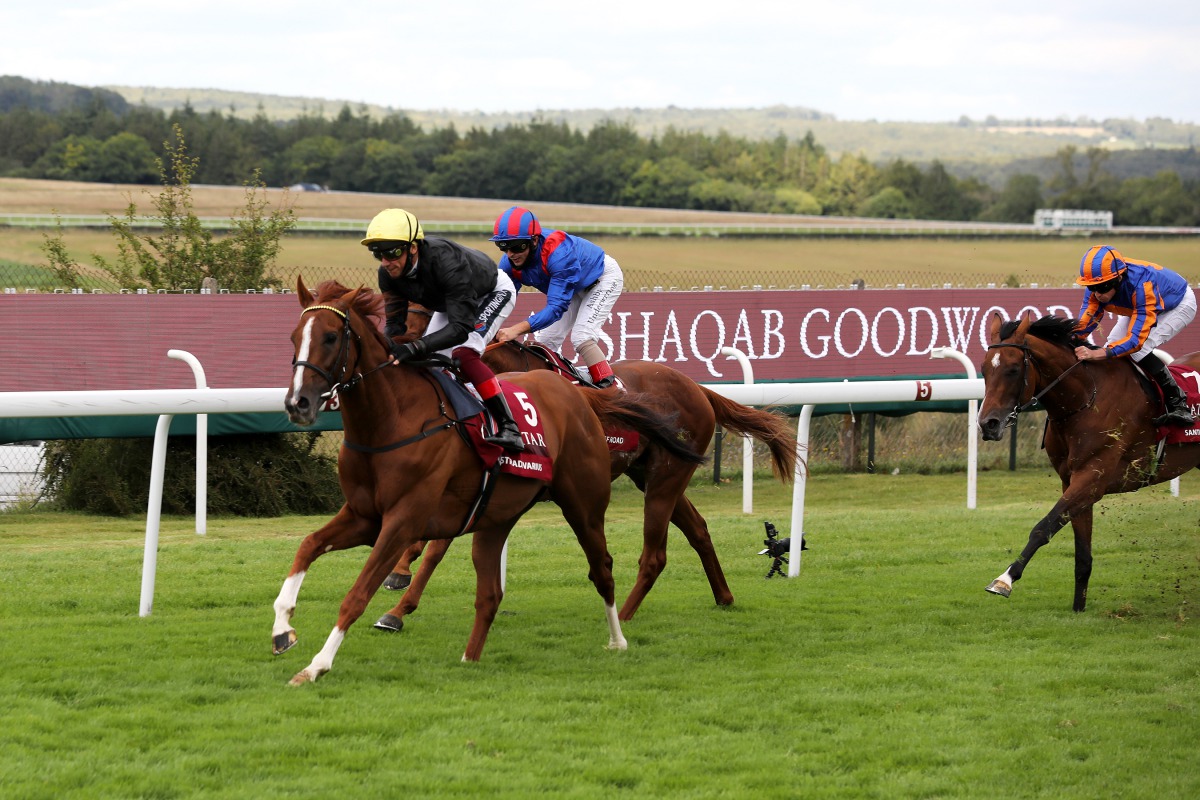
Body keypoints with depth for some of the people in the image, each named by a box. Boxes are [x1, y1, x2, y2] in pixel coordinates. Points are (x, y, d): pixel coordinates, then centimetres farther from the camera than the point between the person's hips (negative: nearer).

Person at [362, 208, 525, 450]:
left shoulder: (445, 261, -45)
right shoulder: (388, 274, -24)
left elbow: (461, 327, -48)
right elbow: (395, 323, -20)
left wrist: (415, 347, -60)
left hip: (494, 292, -8)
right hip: (450, 301, 8)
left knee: (464, 355, -28)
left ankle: (509, 429, -29)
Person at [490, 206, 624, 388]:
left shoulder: (558, 254, -43)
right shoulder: (509, 262, -23)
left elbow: (556, 307, -46)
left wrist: (516, 330, -57)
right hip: (574, 288, 7)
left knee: (581, 338, -23)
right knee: (546, 341, 0)